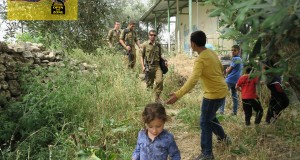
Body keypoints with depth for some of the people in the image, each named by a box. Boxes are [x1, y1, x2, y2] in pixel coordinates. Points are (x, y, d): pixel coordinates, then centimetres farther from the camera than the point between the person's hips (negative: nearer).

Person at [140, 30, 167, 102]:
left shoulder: (158, 45, 11)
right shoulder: (145, 44, 2)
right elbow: (142, 56, 3)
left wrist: (164, 61, 3)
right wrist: (143, 66, -8)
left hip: (157, 66, 2)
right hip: (148, 66, -2)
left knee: (160, 81, -16)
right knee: (149, 84, 5)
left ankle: (157, 97, -3)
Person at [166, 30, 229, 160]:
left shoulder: (200, 60, -23)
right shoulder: (212, 53, 5)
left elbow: (192, 80, -36)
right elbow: (221, 69, 20)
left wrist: (177, 95, -41)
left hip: (213, 94, -9)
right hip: (221, 91, 9)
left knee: (204, 122, 2)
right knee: (210, 116, 27)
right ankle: (223, 137, 43)